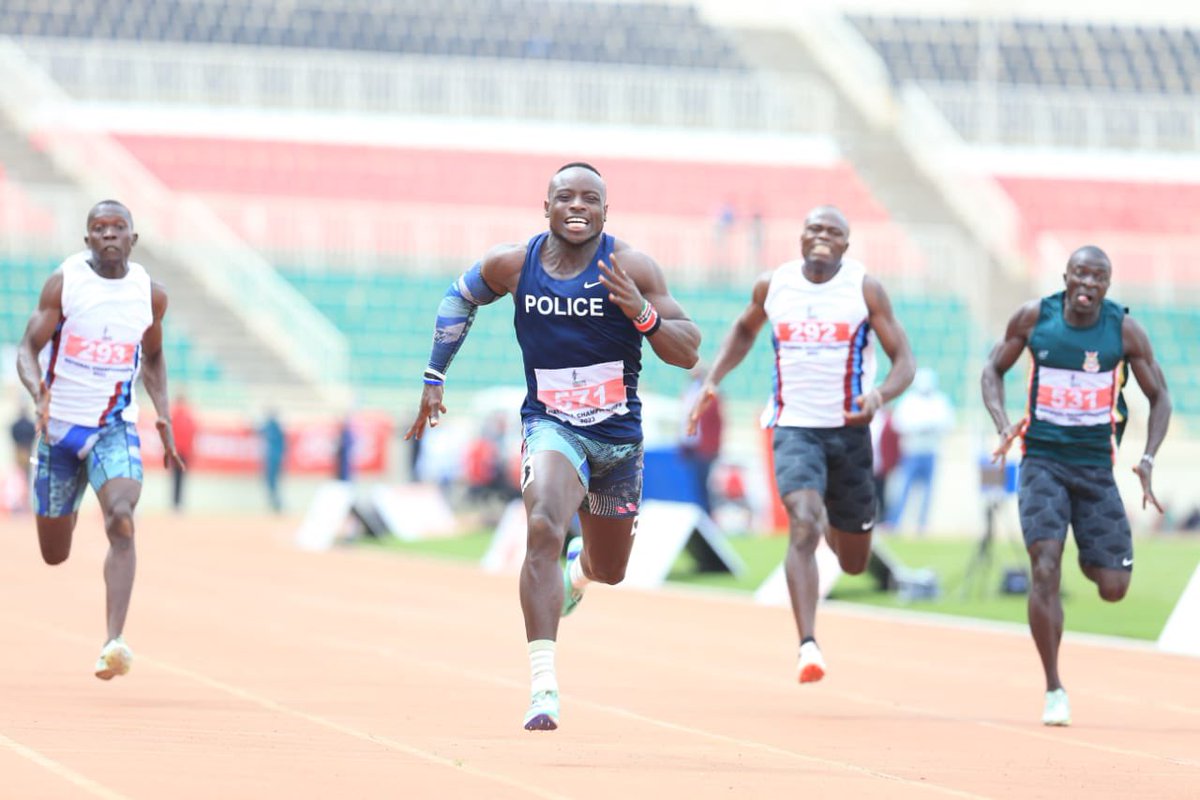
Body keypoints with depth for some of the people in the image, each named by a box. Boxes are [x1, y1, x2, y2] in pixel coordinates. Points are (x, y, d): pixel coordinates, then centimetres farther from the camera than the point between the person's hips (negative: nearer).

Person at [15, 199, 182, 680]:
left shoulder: (151, 295, -1)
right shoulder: (64, 283, -10)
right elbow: (28, 348, -10)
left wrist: (164, 415, 4)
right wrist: (37, 390, -31)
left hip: (115, 428, 0)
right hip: (59, 425, 0)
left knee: (121, 520, -27)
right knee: (54, 555, 11)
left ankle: (114, 643, -34)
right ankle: (67, 511, 52)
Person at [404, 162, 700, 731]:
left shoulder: (630, 268, -11)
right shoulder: (513, 265, -7)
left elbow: (688, 354, -12)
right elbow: (459, 299, 14)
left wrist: (641, 312, -29)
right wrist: (434, 378, 11)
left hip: (619, 434, 2)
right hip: (551, 426, -2)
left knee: (609, 571, 19)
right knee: (544, 529, -31)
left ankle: (578, 570, 60)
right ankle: (543, 688, -34)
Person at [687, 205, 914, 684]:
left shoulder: (865, 289, -4)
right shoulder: (772, 285, 2)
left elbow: (904, 361, -5)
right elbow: (745, 330, 24)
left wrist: (880, 395, -26)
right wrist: (713, 381, 11)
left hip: (849, 430, 1)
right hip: (794, 428, -1)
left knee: (854, 563, 12)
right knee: (802, 525, -26)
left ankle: (832, 526, 51)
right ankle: (808, 646, -30)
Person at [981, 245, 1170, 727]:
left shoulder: (1124, 330, -5)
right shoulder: (1034, 318, -5)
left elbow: (1159, 397, 4)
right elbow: (994, 369, 9)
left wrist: (1148, 460, -10)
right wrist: (1003, 424, -9)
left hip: (1096, 465, 1)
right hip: (1043, 460, -1)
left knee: (1113, 588, 0)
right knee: (1045, 570, -18)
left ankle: (1088, 557, 39)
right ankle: (1053, 691, -8)